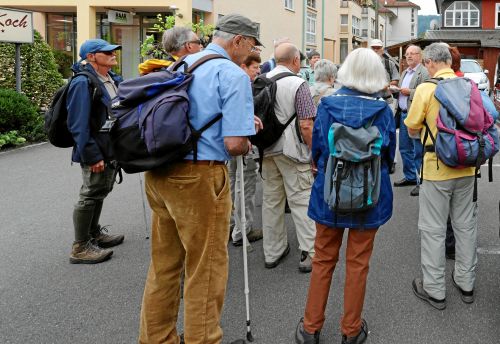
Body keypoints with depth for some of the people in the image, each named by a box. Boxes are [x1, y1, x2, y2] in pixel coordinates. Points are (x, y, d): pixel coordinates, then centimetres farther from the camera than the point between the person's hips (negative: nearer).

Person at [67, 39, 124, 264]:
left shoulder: (113, 80, 9)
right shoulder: (83, 83, -19)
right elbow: (79, 125, -25)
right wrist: (92, 156, -26)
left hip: (112, 149, 9)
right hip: (96, 152, -9)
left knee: (100, 192, 20)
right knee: (90, 195, -1)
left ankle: (95, 233, 37)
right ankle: (80, 248, 10)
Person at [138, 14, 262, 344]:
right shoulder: (233, 75, -11)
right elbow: (234, 143, -19)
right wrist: (247, 146, 4)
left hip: (158, 174, 8)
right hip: (199, 178, -8)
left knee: (163, 265, 19)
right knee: (207, 270, 7)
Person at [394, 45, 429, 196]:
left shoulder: (424, 73, -10)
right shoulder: (405, 72, 18)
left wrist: (409, 92, -19)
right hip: (404, 114, 9)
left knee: (418, 151, -5)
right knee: (405, 148, 15)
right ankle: (410, 177, 28)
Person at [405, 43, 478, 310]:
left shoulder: (426, 89, -13)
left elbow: (412, 130, -8)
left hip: (437, 168, -4)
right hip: (467, 167, 5)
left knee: (433, 229, 6)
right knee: (466, 225, 17)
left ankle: (434, 290, 15)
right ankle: (466, 283, 30)